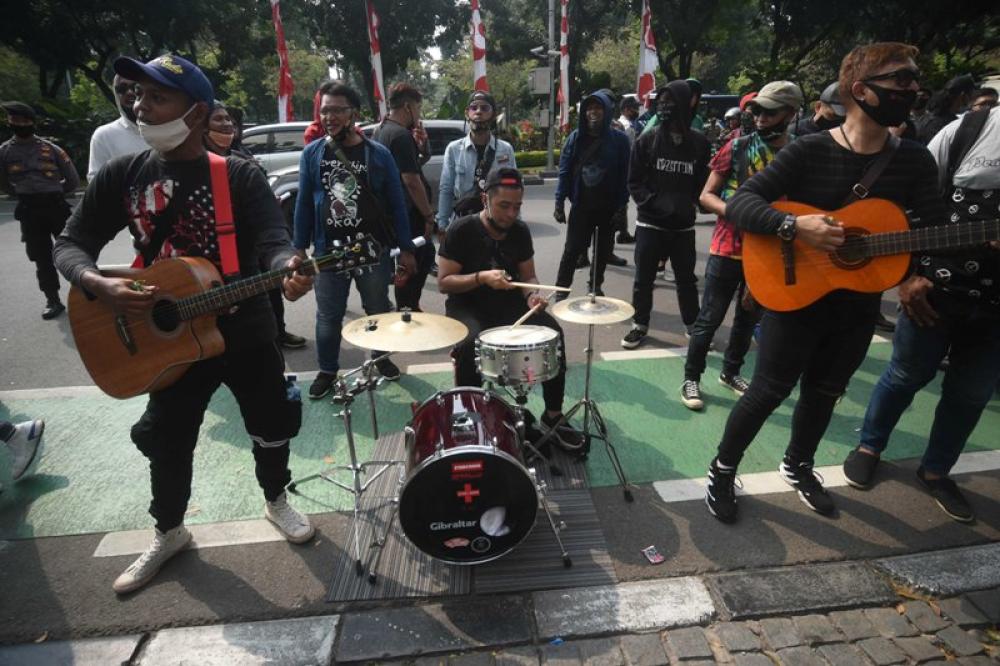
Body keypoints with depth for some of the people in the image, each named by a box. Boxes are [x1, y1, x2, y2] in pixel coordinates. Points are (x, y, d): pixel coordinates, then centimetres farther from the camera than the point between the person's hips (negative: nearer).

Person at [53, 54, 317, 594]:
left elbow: (273, 241, -22)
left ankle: (276, 501, 41)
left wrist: (289, 268, -46)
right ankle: (168, 532, 41)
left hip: (247, 334, -2)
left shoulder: (240, 177, -10)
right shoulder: (121, 176, -1)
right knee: (166, 441, 15)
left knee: (271, 427, 12)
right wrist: (100, 286, -21)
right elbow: (70, 244, 1)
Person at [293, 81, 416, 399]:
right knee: (328, 317, 10)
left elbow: (396, 203, -1)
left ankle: (381, 358, 37)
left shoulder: (377, 154, -3)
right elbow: (304, 202, 6)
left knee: (378, 310, 14)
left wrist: (405, 248, -3)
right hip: (328, 250, 1)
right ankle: (327, 371, 28)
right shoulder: (312, 153, 2)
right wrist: (299, 247, 2)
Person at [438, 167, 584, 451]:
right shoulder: (461, 230, -13)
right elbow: (443, 282, -13)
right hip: (467, 305, -3)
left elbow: (528, 275, 7)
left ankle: (553, 416, -5)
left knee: (553, 331, -20)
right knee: (469, 344, -35)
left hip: (509, 303, 4)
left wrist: (531, 295, -16)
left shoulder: (520, 231, 0)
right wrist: (481, 277, -29)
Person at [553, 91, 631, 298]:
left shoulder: (619, 139, -2)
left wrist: (622, 207, -8)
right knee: (572, 249, 1)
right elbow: (564, 171, 0)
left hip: (609, 206, 1)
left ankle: (596, 286, 28)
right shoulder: (576, 137, 1)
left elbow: (624, 175, -3)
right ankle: (561, 290, 11)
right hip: (581, 204, 0)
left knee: (603, 250, 11)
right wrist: (559, 202, -7)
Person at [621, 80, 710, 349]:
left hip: (684, 225, 1)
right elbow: (634, 182, -3)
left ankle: (694, 326, 27)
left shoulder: (699, 143, 1)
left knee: (687, 278, 12)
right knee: (643, 278, 6)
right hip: (650, 223, -1)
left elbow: (704, 182, 7)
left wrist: (689, 204, -10)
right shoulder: (646, 141, -2)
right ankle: (640, 325, 22)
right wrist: (657, 204, -14)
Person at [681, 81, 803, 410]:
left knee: (749, 318, 15)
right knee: (709, 319, 0)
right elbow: (706, 196, -4)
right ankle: (691, 379, 14)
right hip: (727, 249, -3)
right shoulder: (737, 147, -3)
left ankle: (731, 372, 34)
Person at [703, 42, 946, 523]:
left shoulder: (915, 161, 3)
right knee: (769, 391, 0)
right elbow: (739, 202, -20)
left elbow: (935, 231, 2)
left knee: (824, 392, 18)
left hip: (858, 307, 6)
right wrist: (795, 226, -33)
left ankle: (797, 466, 42)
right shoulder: (809, 150, -13)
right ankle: (722, 470, 20)